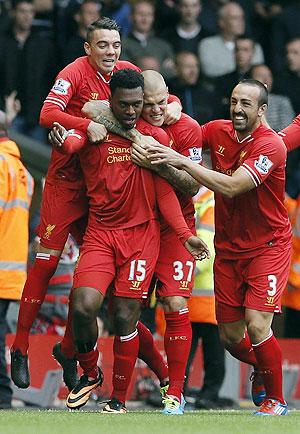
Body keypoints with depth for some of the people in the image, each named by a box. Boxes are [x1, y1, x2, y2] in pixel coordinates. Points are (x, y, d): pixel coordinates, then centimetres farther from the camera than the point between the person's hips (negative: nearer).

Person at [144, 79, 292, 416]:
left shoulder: (270, 145, -19)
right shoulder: (217, 131, -1)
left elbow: (231, 186, -30)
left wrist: (182, 162, -32)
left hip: (268, 246, -5)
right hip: (228, 247, 6)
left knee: (257, 324, -18)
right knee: (230, 336, 7)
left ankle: (275, 399, 3)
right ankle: (261, 368, 41)